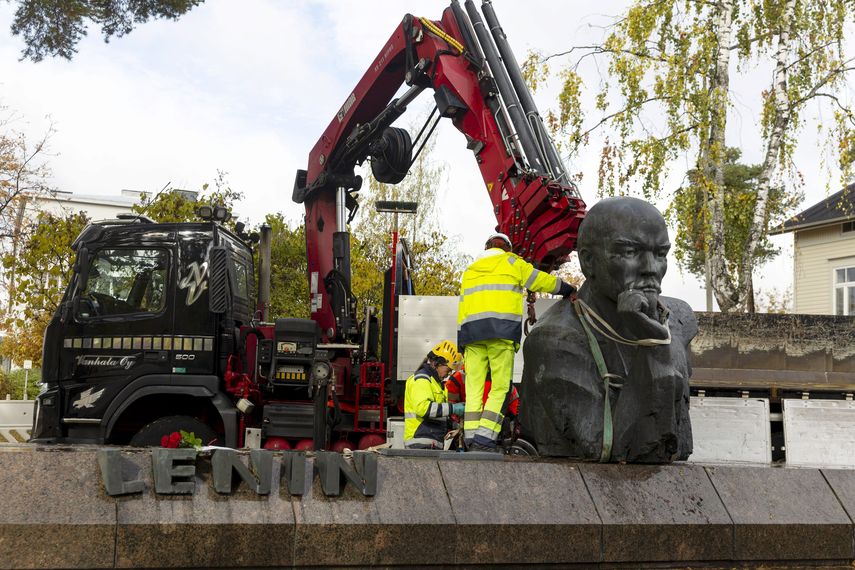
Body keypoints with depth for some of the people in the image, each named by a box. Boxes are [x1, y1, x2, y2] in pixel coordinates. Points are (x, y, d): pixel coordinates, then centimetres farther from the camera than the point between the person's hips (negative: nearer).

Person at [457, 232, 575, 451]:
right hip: (502, 329, -4)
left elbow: (462, 306, 21)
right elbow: (542, 281, 19)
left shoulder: (469, 270, 27)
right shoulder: (511, 262, 15)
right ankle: (484, 438, -16)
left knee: (474, 387, 3)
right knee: (501, 386, -5)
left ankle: (471, 440, -4)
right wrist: (568, 289, 35)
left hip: (471, 330, 5)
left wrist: (461, 341, 19)